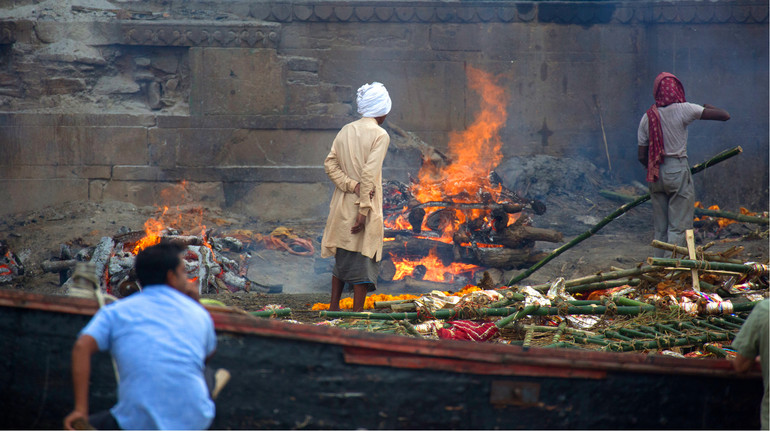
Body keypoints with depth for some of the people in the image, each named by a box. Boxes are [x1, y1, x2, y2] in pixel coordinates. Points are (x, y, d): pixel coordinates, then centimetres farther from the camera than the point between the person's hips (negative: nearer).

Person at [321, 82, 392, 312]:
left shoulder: (346, 130, 8)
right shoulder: (380, 135, -10)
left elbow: (330, 164, 1)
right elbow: (369, 174, -18)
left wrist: (352, 186, -6)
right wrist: (364, 210, -18)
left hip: (343, 206, 6)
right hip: (364, 206, -6)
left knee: (342, 258, 17)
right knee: (363, 260, -1)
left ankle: (333, 308, 20)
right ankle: (357, 314, -1)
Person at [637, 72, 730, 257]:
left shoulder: (647, 117, 4)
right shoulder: (684, 110, -8)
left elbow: (642, 156, 6)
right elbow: (725, 116, -9)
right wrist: (708, 107, 10)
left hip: (656, 174, 4)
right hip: (678, 171, -4)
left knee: (660, 229, 12)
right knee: (678, 226, -2)